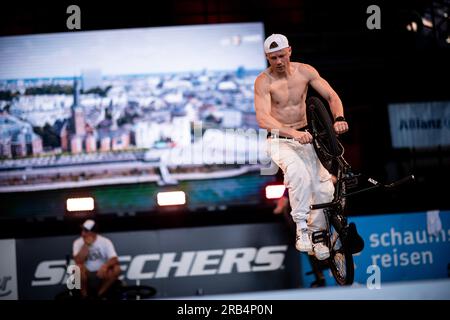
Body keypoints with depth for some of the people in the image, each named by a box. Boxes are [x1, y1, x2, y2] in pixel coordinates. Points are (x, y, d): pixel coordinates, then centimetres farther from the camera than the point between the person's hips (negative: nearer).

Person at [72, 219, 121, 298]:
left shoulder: (105, 242, -7)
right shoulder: (78, 243, -6)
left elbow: (114, 260, -17)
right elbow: (78, 261, -21)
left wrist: (105, 266, -38)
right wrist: (86, 245, -24)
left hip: (101, 274, 1)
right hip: (86, 275, -1)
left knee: (116, 269, -28)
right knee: (79, 267, -33)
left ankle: (100, 294, -9)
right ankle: (84, 294, -10)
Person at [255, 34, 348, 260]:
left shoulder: (305, 71, -2)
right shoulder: (263, 81, -14)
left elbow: (332, 96, -2)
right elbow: (263, 119, -26)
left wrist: (339, 118, -24)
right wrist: (293, 133, -41)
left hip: (305, 138, 4)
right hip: (279, 140, -4)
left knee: (324, 189, -12)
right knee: (299, 175, -36)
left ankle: (316, 234, 9)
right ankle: (301, 228, -26)